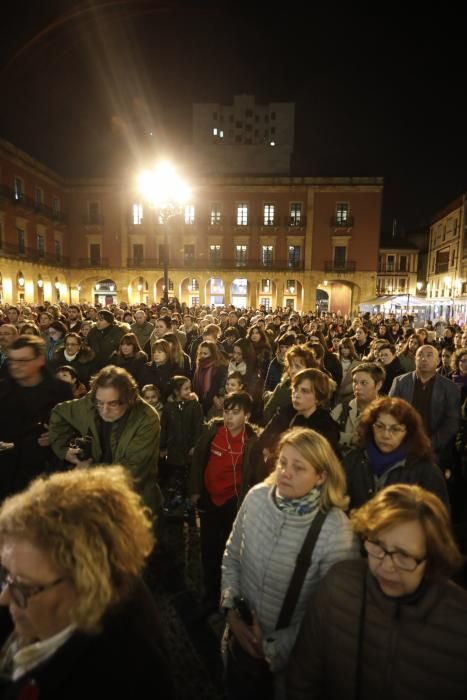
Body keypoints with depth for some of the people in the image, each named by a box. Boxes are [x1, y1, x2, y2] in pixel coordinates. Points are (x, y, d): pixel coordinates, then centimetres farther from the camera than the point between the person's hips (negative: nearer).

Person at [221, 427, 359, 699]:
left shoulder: (337, 533, -27)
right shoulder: (257, 497, -16)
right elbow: (232, 556, -1)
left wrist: (276, 649, -11)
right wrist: (231, 610, -5)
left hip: (291, 655, -3)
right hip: (243, 635, 4)